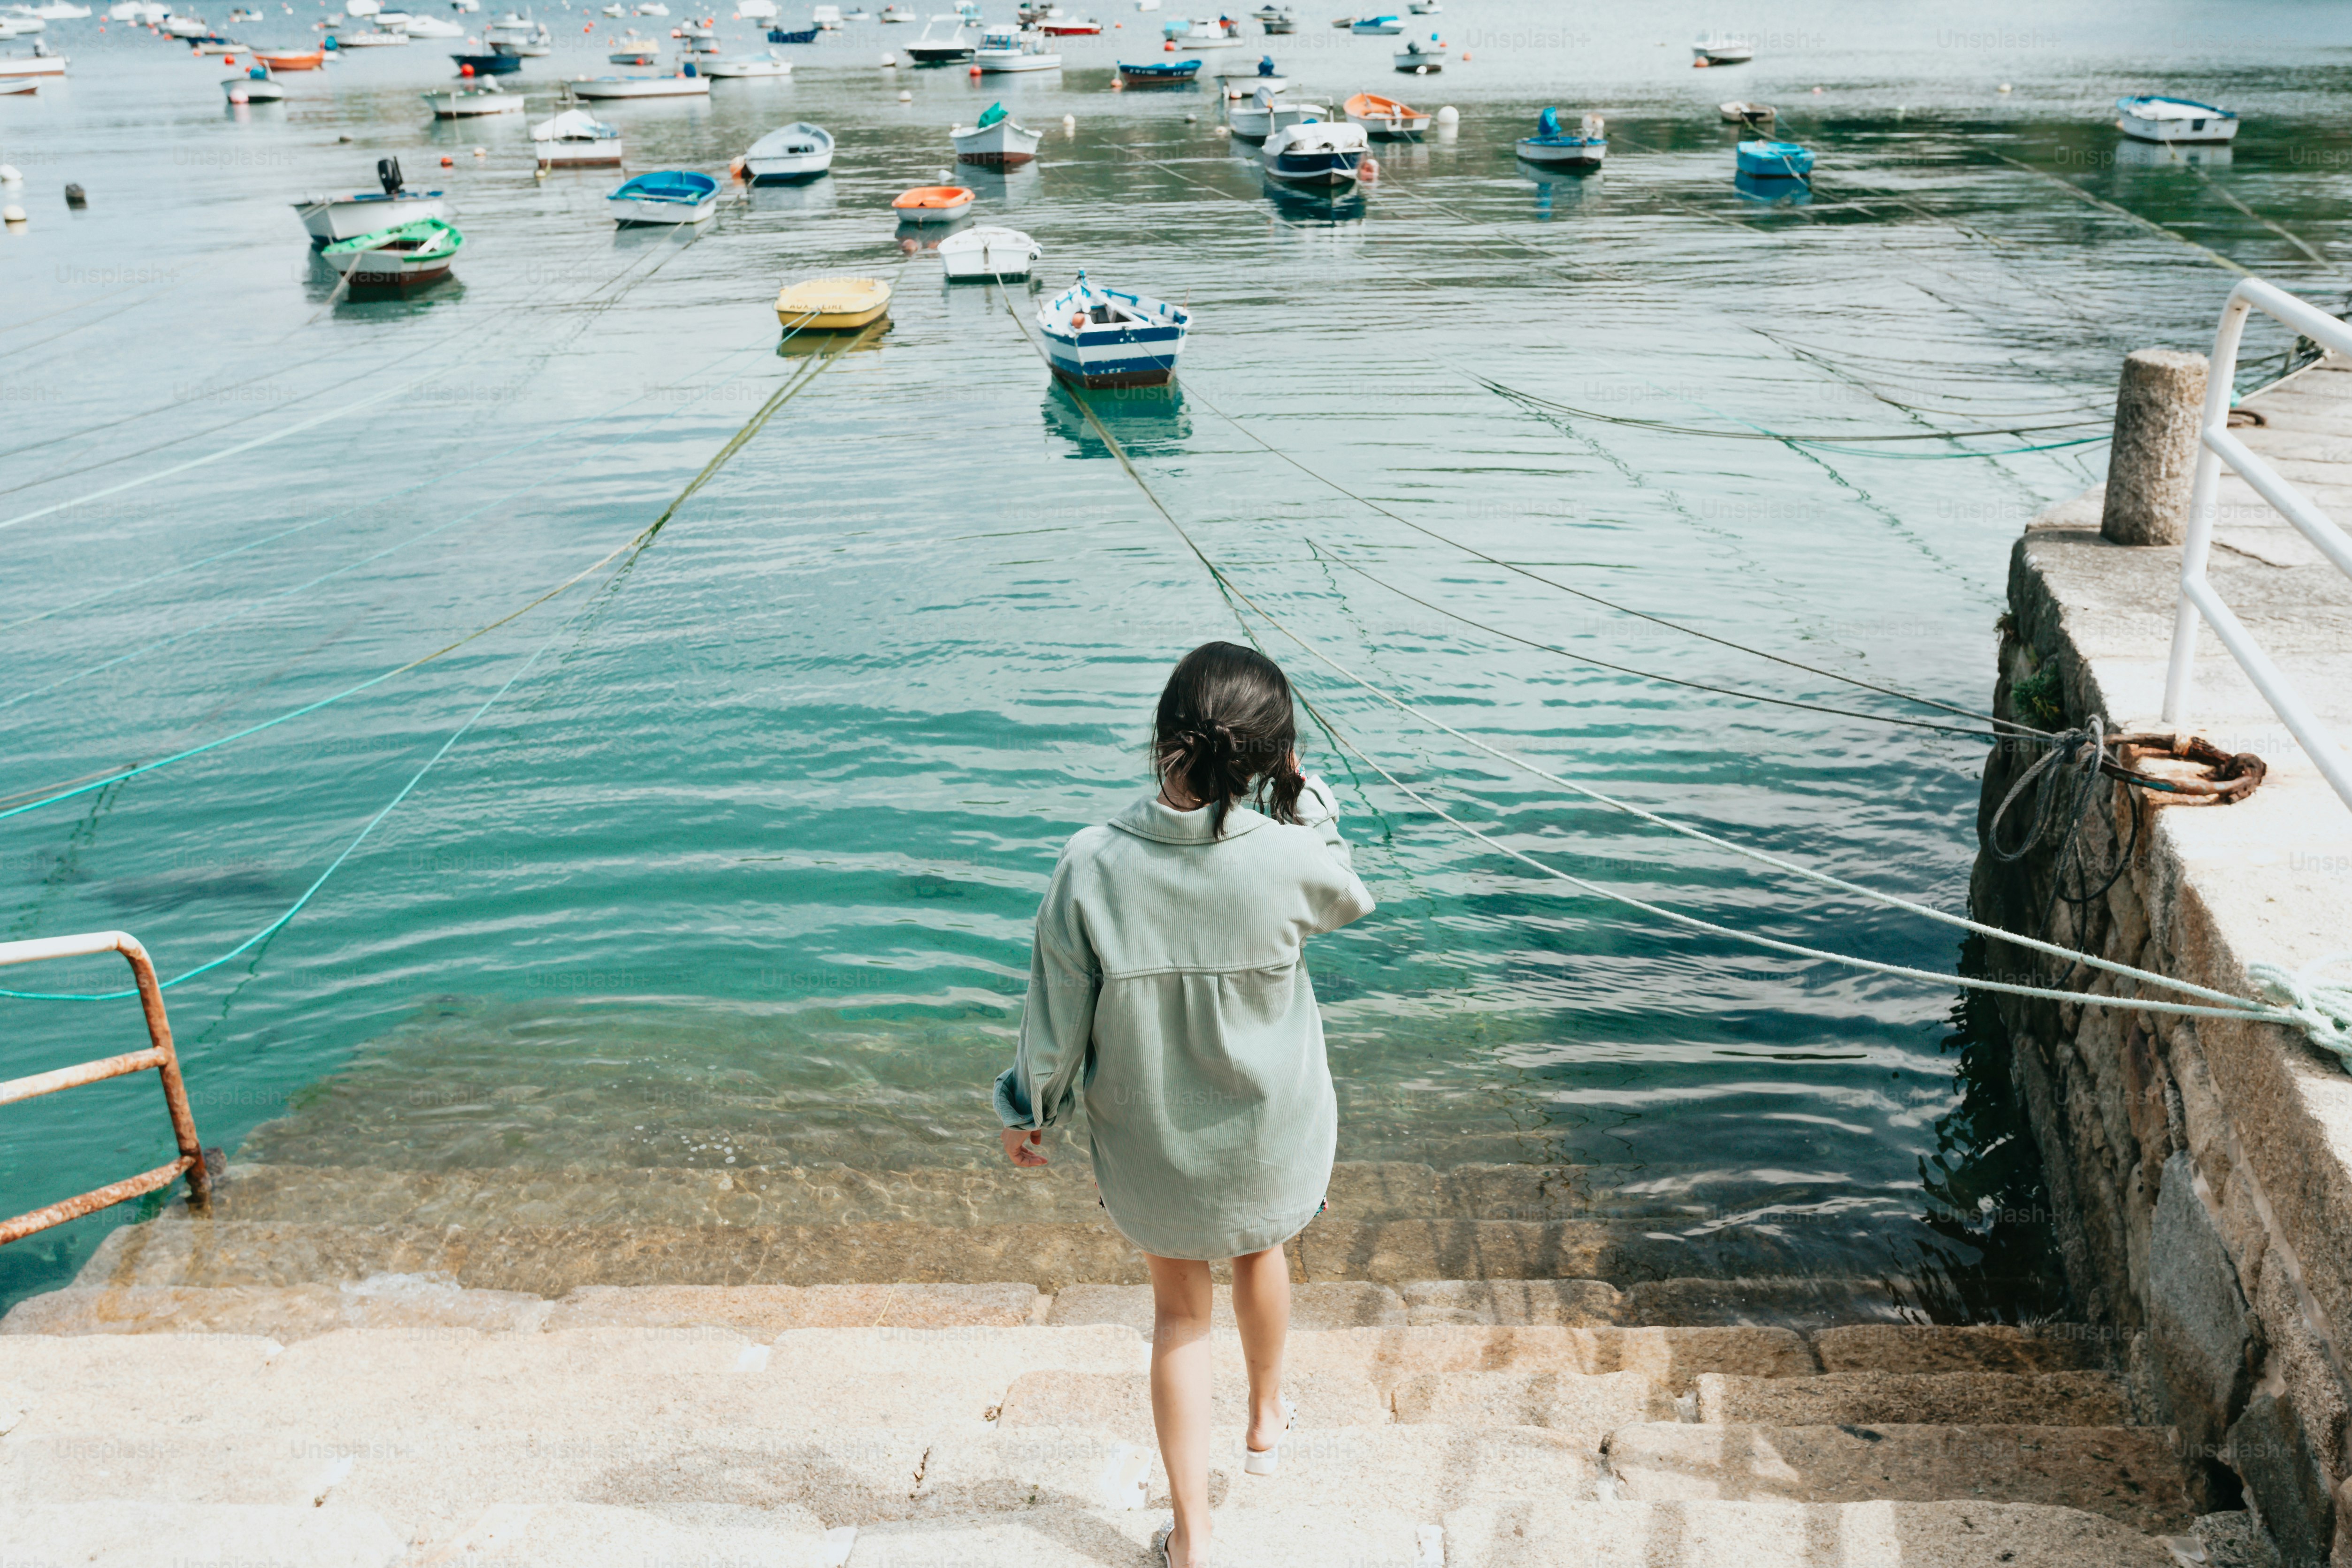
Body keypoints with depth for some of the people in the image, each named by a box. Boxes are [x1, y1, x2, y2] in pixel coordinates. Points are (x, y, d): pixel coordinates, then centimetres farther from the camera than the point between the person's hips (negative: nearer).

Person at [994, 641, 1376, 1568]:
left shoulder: (1091, 867, -24)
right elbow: (1351, 899, 2)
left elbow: (1056, 1019, -11)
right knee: (1260, 1246, 33)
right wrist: (1300, 792, -2)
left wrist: (1028, 1112, 6)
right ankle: (1266, 1417, 59)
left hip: (1146, 1147, 0)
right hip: (1267, 1140, 1)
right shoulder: (1291, 858, -25)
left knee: (1178, 1310, 23)